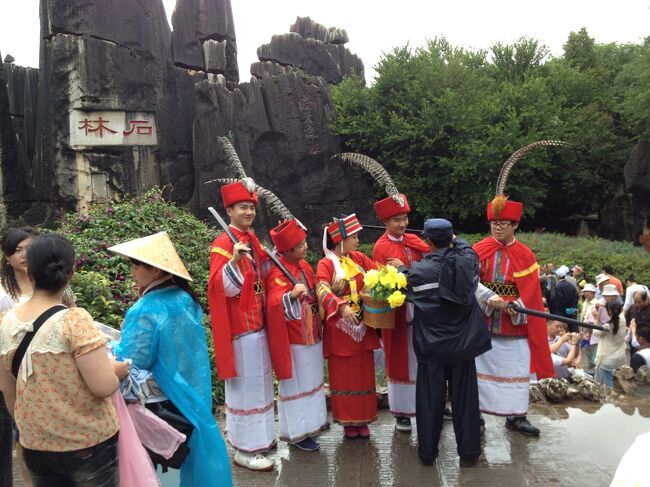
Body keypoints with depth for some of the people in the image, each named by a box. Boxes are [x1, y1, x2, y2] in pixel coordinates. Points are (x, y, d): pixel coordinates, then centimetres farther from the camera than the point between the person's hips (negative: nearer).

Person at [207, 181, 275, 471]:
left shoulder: (252, 239, 10)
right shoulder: (223, 245, -16)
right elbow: (223, 287, -25)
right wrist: (234, 260, -39)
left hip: (257, 320, 9)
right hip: (240, 325, -9)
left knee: (259, 380, 18)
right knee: (245, 384, -1)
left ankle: (257, 436, 34)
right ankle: (244, 449, 12)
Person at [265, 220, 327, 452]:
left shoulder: (304, 266, 5)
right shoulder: (278, 273, -20)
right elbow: (275, 305, -33)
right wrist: (292, 295, -48)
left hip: (311, 334, 8)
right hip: (293, 339, -8)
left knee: (312, 379, 21)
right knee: (296, 384, 3)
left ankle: (311, 420, 38)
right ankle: (297, 432, 17)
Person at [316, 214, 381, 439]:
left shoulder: (359, 259, 8)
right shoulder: (326, 264, -10)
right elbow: (322, 290, -24)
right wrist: (342, 307, -38)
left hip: (363, 327, 5)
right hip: (340, 328, -5)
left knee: (364, 375, 12)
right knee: (343, 376, 6)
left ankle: (363, 420, 25)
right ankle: (347, 421, 21)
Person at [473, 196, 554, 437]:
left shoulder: (525, 255, 0)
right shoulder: (479, 250, -2)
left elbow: (530, 292, -2)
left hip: (515, 324, 1)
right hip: (482, 322, -1)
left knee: (516, 370, 8)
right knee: (480, 368, 7)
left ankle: (516, 415, 22)